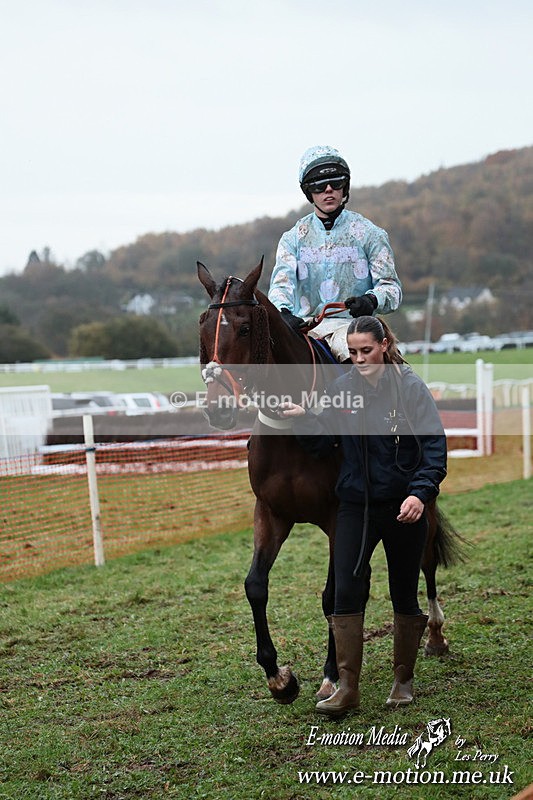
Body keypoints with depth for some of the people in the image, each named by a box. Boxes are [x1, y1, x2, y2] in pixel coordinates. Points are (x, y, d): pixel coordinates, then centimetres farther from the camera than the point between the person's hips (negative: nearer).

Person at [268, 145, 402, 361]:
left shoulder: (369, 234, 7)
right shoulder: (293, 238, 12)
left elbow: (391, 287, 2)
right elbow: (282, 281, -4)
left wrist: (371, 300, -23)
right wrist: (283, 311, -27)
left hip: (351, 323, -2)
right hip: (304, 325, 2)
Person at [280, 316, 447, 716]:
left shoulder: (410, 387, -9)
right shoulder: (342, 388, 2)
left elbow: (435, 446, -12)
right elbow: (321, 443, 6)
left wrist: (420, 492, -25)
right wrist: (303, 419, -12)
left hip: (403, 507, -2)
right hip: (356, 506, 2)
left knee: (404, 596, 10)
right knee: (346, 592, -6)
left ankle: (404, 680, 27)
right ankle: (348, 687, 0)